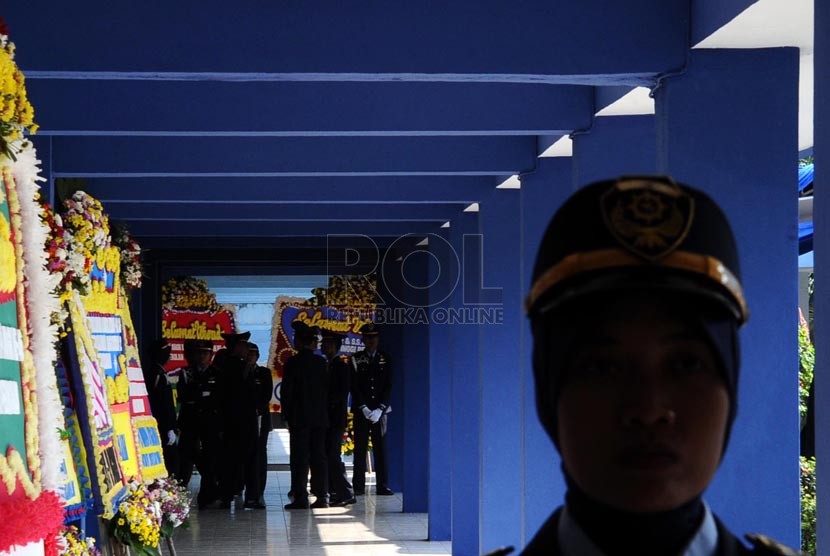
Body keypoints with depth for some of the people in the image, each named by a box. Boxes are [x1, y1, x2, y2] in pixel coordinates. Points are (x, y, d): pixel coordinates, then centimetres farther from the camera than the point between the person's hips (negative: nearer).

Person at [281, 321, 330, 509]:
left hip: (299, 417, -5)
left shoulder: (293, 362, -9)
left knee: (299, 459, -2)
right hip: (320, 417, 5)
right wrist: (322, 409, 15)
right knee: (319, 457, 8)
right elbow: (326, 389, 9)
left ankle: (300, 498, -5)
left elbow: (287, 391, -8)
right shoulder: (321, 362, 5)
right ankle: (322, 497, 7)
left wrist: (286, 415, -1)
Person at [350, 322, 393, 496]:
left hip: (380, 411, 1)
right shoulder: (356, 359, 5)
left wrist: (379, 410, -8)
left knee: (381, 449, 0)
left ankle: (382, 485, 2)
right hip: (361, 411, -1)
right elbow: (354, 387, -1)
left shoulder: (385, 359, 8)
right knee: (360, 449, -1)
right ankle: (358, 486, 2)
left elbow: (388, 387, 3)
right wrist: (364, 409, -11)